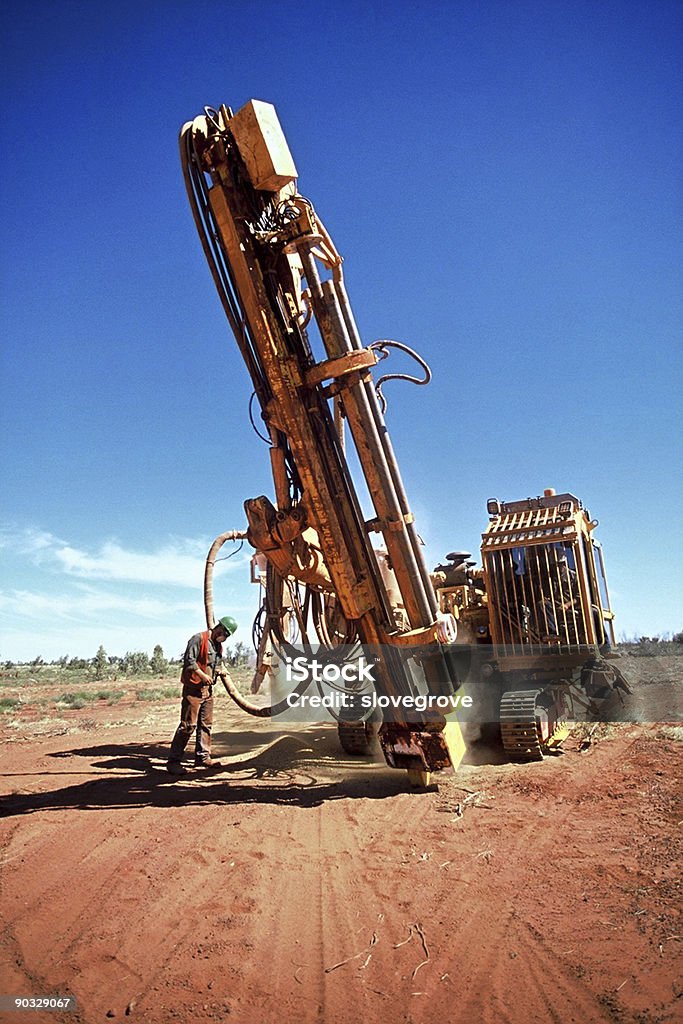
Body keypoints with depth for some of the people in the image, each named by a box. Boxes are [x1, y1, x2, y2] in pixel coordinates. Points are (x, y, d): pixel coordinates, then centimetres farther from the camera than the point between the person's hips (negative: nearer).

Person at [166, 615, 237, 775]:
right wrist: (202, 675, -21)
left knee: (206, 724, 11)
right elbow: (189, 660, -18)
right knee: (188, 725, -10)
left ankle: (203, 757, 20)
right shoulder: (199, 639, -11)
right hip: (193, 688, -9)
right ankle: (174, 761, -5)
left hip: (208, 689, 9)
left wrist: (220, 669, 6)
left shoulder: (217, 645, 17)